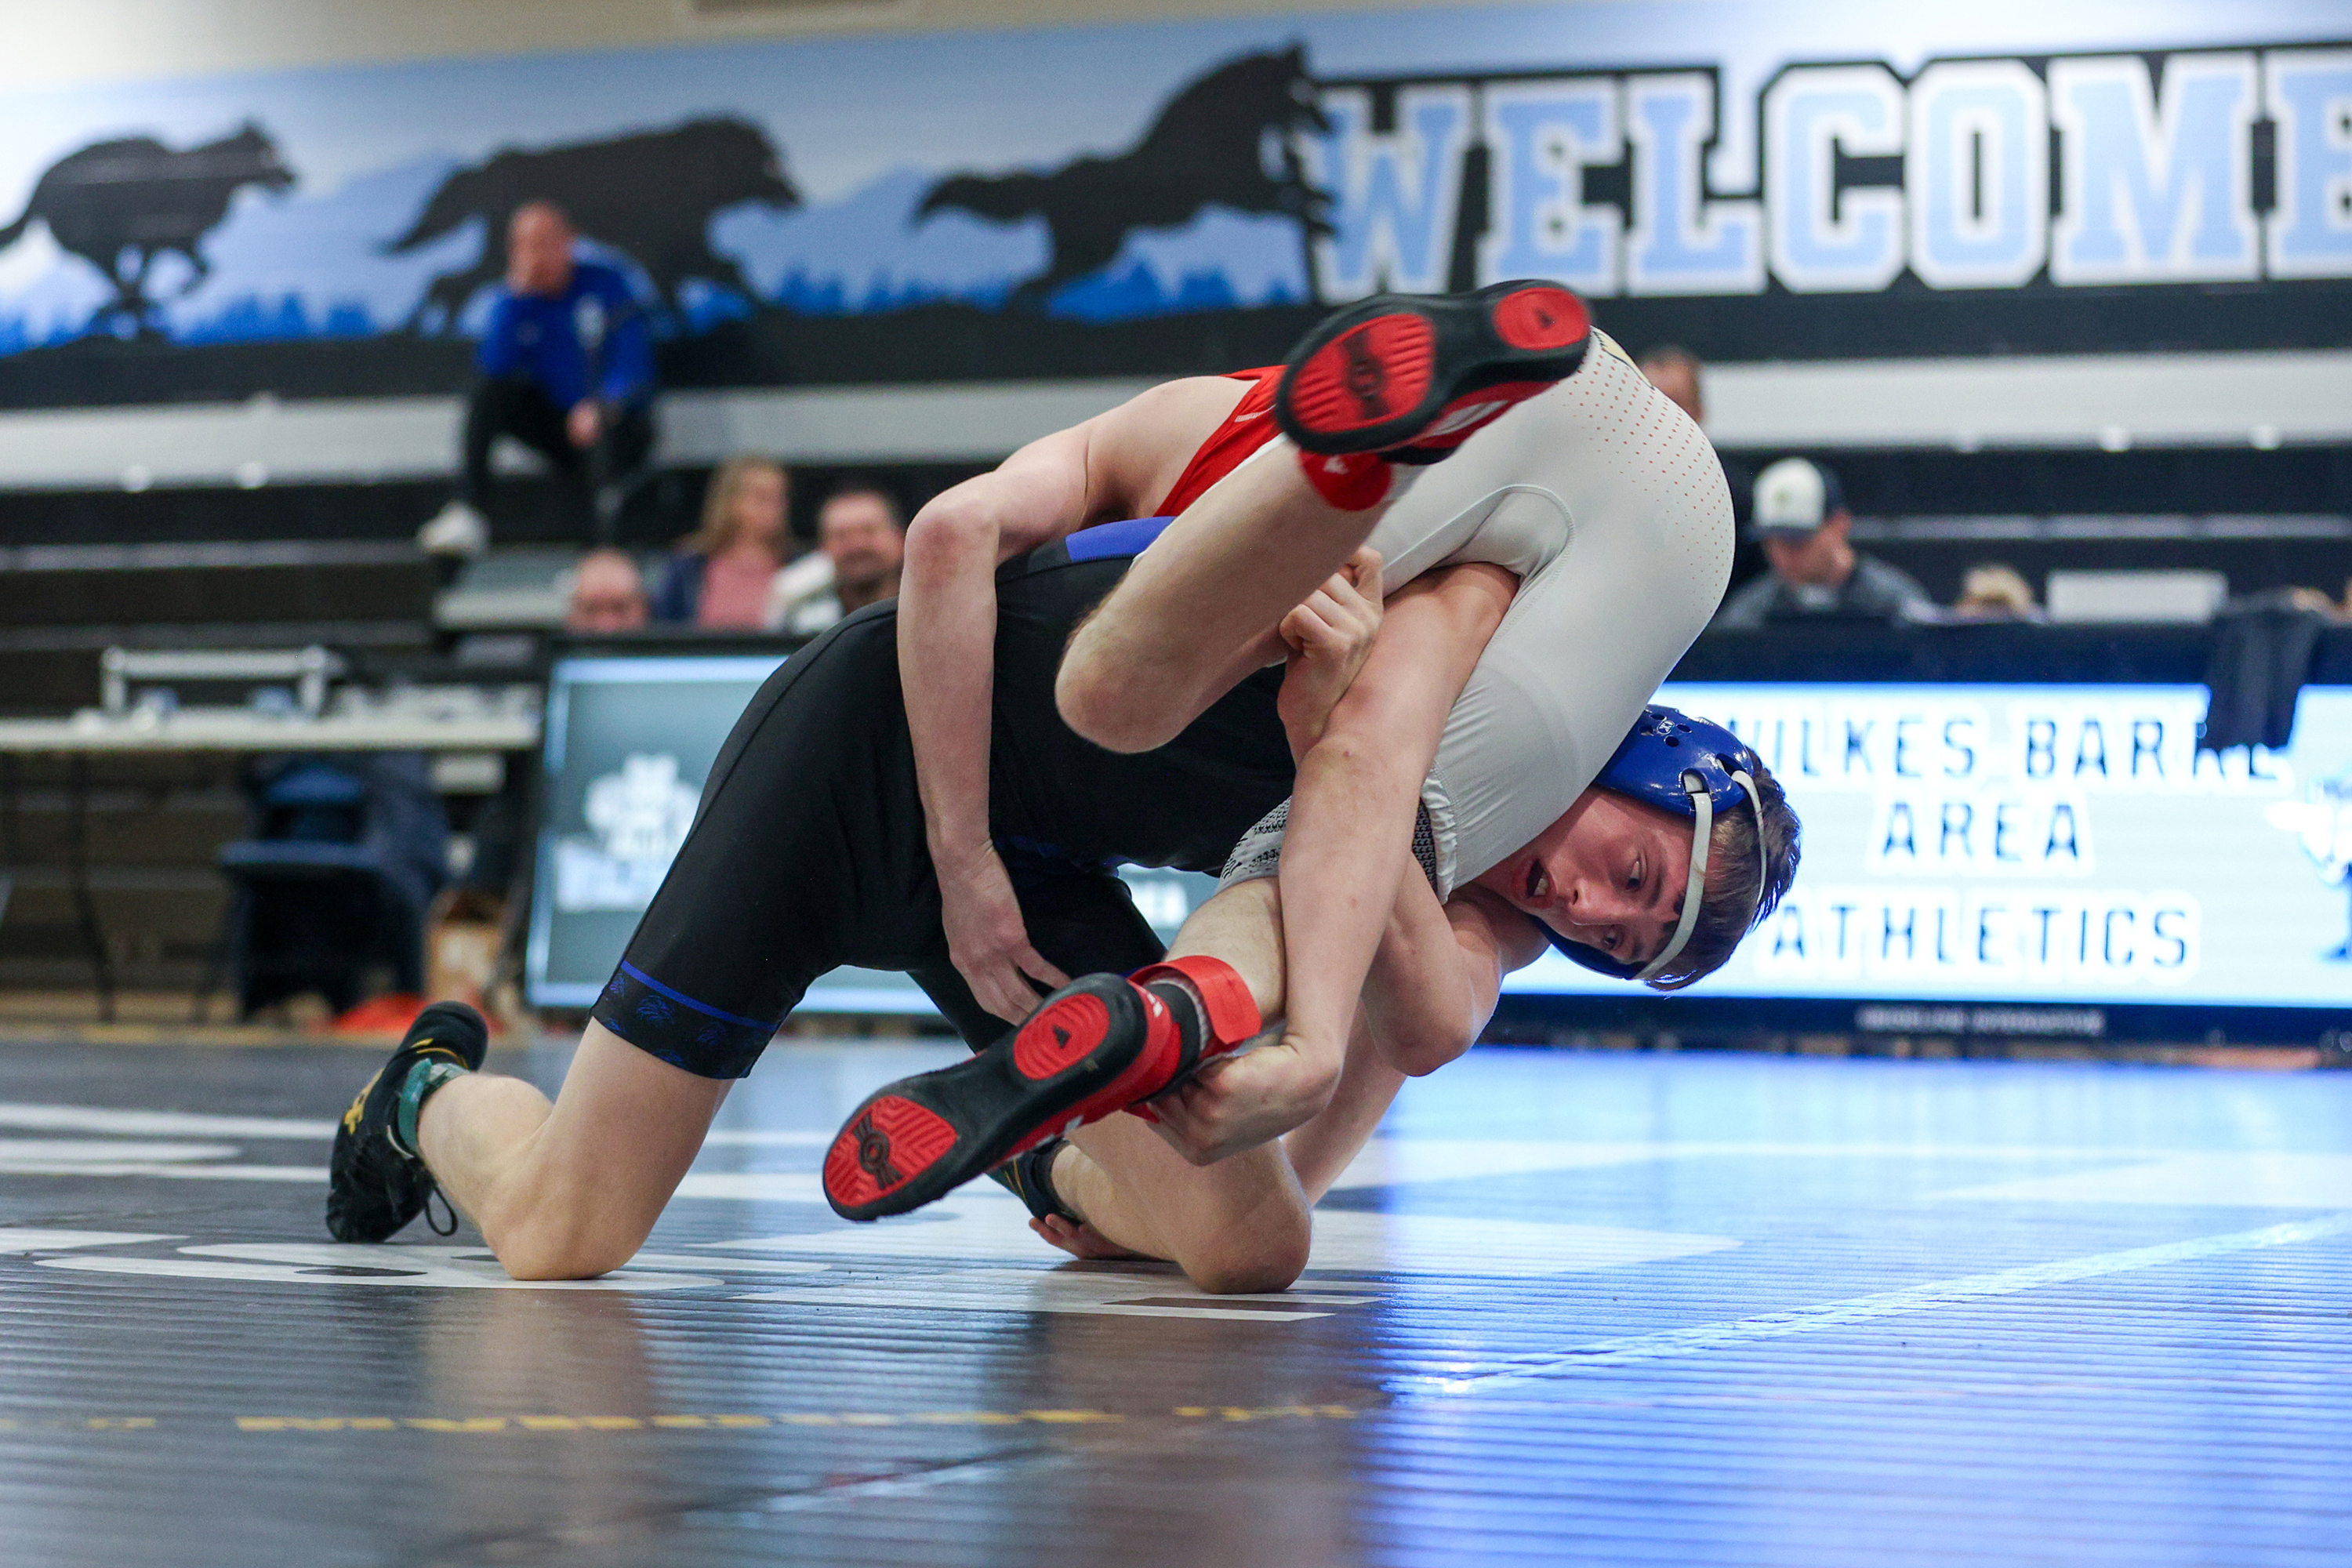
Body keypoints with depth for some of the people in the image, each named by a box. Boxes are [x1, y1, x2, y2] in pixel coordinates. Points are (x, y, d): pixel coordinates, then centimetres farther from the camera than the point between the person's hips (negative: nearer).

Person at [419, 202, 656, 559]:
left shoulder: (605, 285, -7)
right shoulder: (520, 298, 3)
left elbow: (633, 367, -15)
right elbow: (494, 365, -13)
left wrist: (603, 406, -34)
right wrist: (516, 297, -18)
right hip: (554, 420, 4)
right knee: (488, 390, -17)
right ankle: (468, 513, -25)